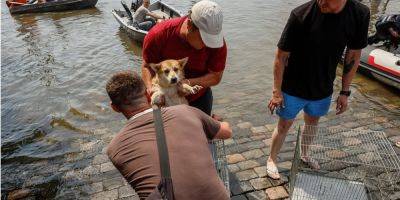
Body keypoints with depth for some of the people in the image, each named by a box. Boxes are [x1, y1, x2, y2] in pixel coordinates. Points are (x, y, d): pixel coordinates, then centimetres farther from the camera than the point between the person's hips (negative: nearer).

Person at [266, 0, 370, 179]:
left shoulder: (360, 15, -13)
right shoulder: (301, 15, -25)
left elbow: (353, 55, 0)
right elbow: (281, 56, -16)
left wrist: (345, 92, 4)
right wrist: (277, 91, -13)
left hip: (323, 90, 4)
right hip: (293, 90, -4)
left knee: (312, 124, 25)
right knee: (284, 126, 12)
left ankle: (304, 154, 52)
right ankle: (272, 159, 37)